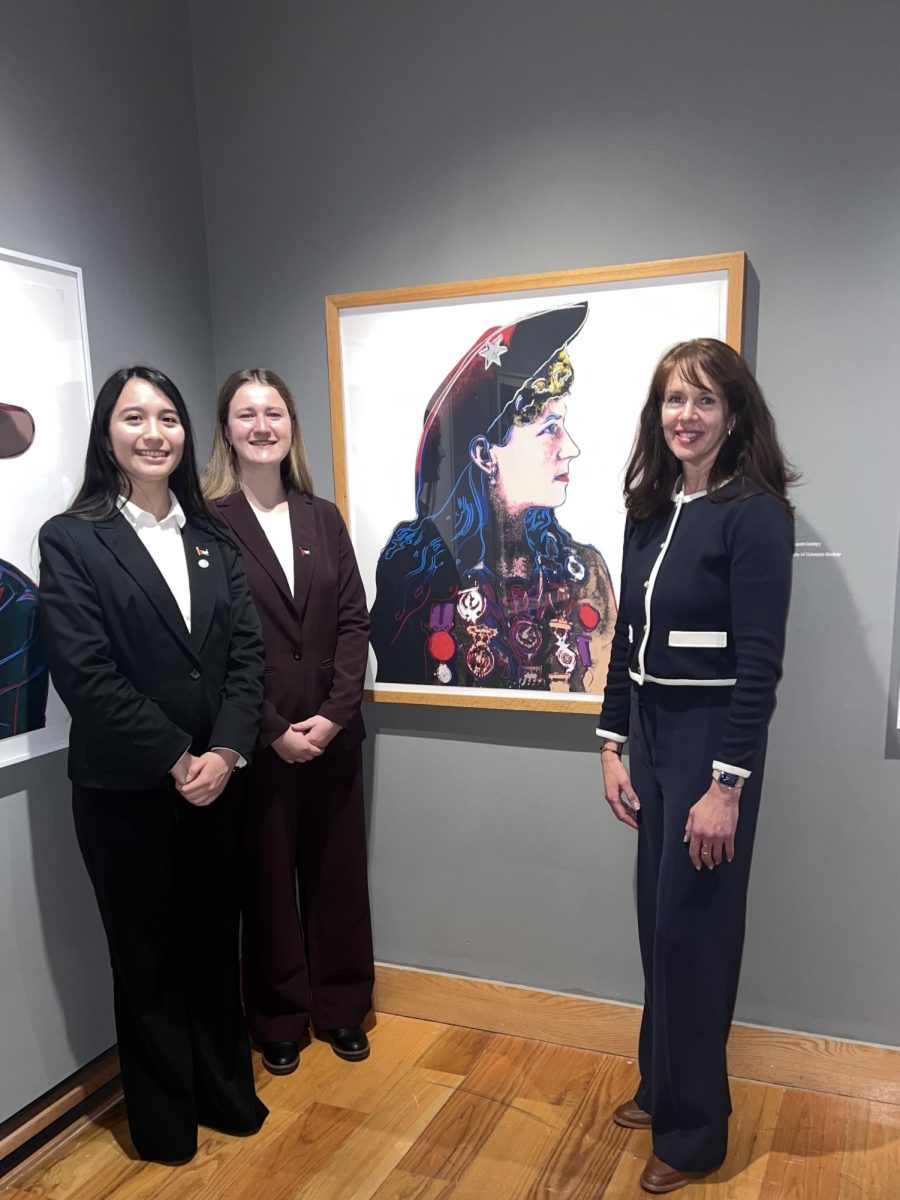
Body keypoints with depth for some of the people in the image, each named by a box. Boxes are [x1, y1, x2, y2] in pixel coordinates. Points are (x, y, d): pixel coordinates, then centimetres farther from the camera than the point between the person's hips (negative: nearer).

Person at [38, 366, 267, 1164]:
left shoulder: (212, 538, 7)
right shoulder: (71, 539, -7)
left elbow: (248, 652, 1)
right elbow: (84, 675, -14)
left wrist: (224, 753, -11)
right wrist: (176, 760, -15)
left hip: (217, 780, 4)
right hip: (126, 790, -4)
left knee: (215, 943, 16)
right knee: (148, 956, 13)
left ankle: (225, 1091, 38)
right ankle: (164, 1118, 34)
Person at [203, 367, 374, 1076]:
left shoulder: (323, 519, 8)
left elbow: (354, 621, 3)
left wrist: (334, 714, -8)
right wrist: (273, 729, -12)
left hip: (332, 733, 4)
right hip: (256, 741, -4)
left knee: (338, 872, 13)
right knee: (268, 878, 10)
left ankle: (341, 1008, 33)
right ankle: (279, 1021, 31)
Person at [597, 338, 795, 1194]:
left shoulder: (756, 513, -13)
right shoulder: (649, 509, 7)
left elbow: (759, 663, -16)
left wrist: (727, 784, -18)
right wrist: (613, 745, 8)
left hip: (712, 738, -6)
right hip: (648, 732, 6)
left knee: (694, 926, 5)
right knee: (657, 920, 17)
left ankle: (694, 1129, 26)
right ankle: (661, 1087, 37)